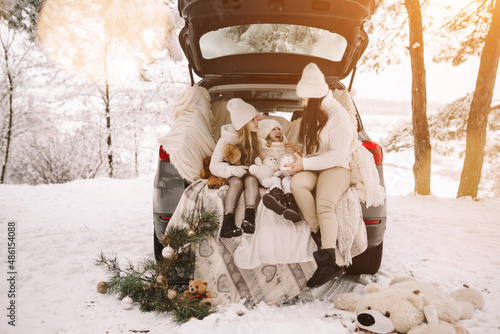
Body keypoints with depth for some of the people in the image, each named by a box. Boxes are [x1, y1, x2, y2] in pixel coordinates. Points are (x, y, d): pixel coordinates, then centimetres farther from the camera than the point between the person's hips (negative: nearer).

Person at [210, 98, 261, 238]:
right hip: (230, 176, -2)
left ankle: (249, 219, -49)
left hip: (249, 173, 3)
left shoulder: (255, 136, 4)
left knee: (251, 179, -32)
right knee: (237, 181, -36)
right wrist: (233, 170, -31)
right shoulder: (226, 139, -9)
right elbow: (214, 166, -13)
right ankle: (227, 224, -46)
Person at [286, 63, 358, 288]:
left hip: (337, 168, -6)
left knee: (324, 204, -33)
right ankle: (320, 238, -29)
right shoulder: (314, 114, 19)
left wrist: (305, 163, -18)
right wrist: (301, 150, 10)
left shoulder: (338, 117, -9)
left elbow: (338, 155, -17)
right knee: (297, 184, -29)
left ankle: (328, 260, -35)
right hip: (314, 167, 6)